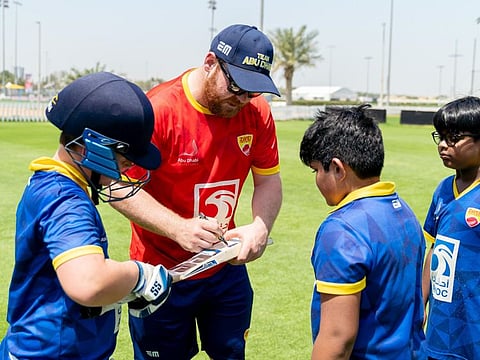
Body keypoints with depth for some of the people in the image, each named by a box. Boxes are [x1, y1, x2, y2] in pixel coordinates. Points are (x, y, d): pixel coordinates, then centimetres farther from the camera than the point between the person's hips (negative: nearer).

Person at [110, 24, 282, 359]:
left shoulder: (256, 111, -6)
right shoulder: (158, 109, -21)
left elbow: (269, 180, 2)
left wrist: (261, 227, -18)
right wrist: (179, 228, -34)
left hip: (227, 268, 4)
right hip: (162, 271, -4)